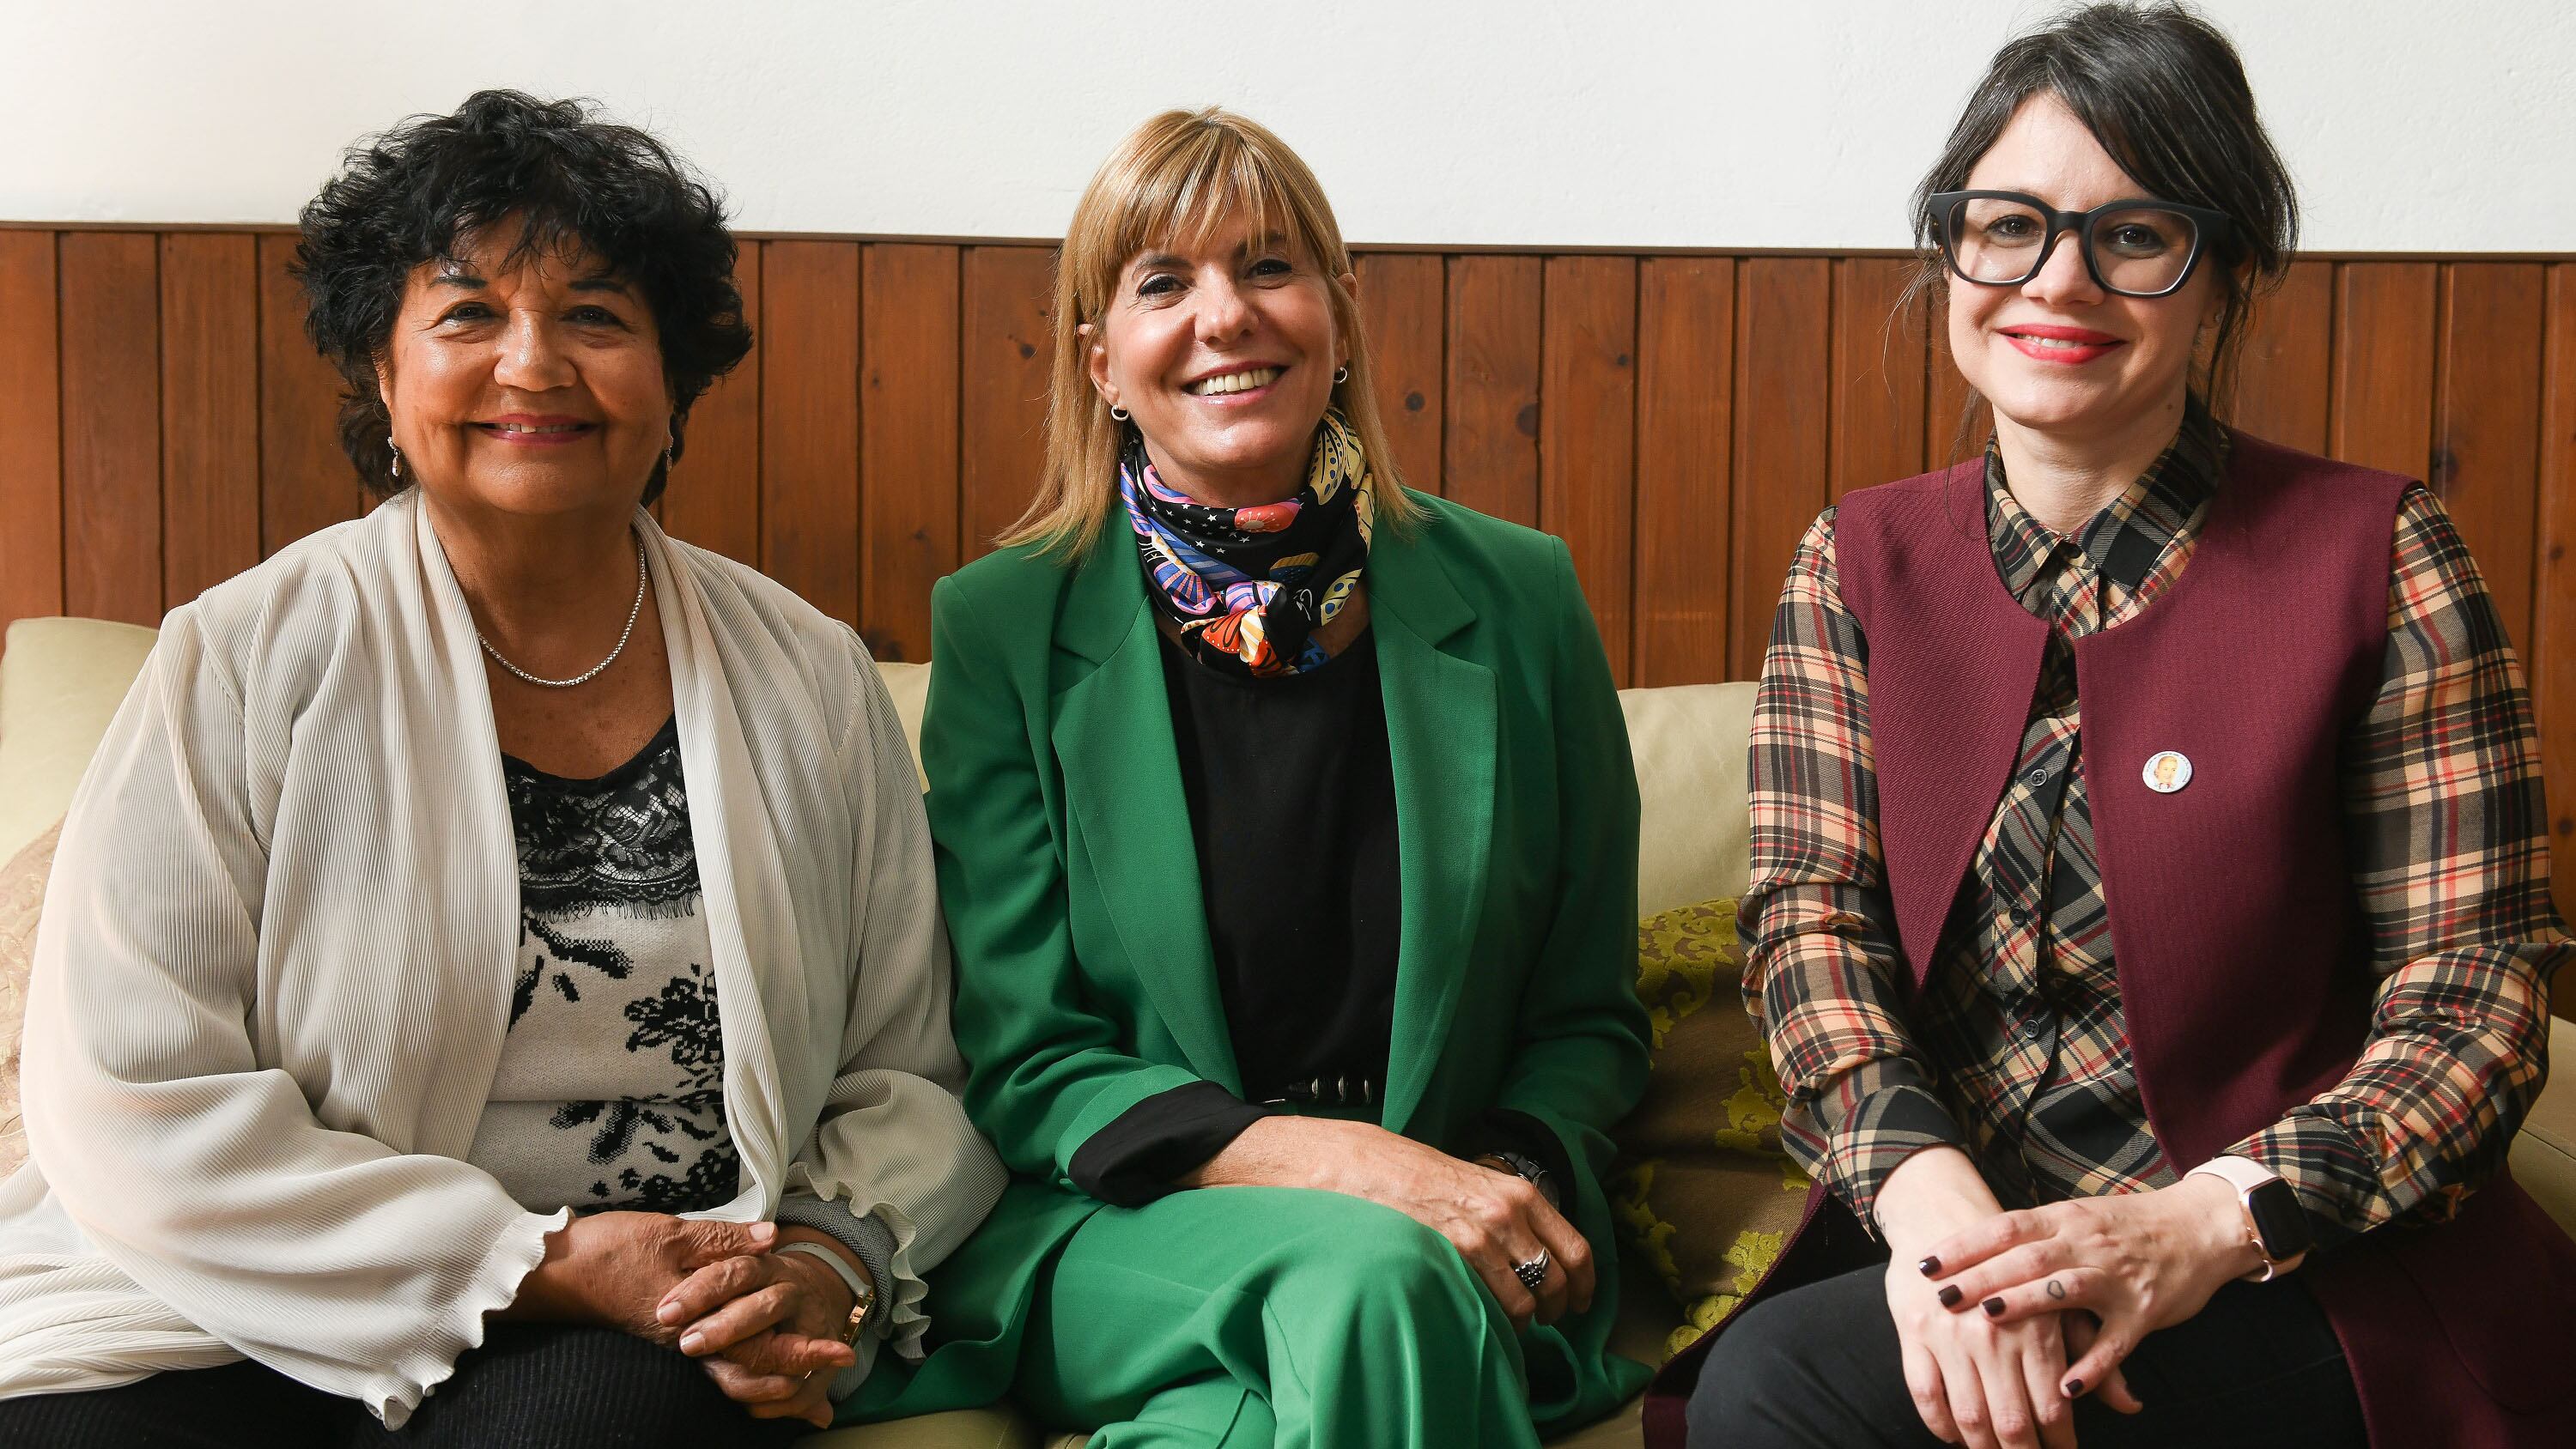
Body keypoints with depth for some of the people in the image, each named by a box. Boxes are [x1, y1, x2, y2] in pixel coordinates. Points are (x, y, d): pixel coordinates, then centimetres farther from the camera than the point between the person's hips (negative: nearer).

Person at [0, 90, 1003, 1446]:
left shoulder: (811, 683, 8)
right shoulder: (246, 660, -1)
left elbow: (911, 1076, 13)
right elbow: (137, 1113, -8)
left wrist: (835, 1262, -10)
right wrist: (546, 1262, -13)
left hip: (662, 1336, 0)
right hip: (248, 1324, 0)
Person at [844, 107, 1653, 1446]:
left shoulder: (1515, 601, 4)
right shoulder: (1001, 628, 0)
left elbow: (1591, 1020, 10)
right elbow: (1017, 1059, -3)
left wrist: (1513, 1175, -13)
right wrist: (1321, 1158, -18)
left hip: (1453, 1242, 1)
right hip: (1110, 1234, -1)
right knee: (1373, 1281, -33)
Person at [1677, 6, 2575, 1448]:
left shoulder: (2374, 554, -3)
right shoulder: (1859, 564, 8)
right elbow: (1811, 914, -1)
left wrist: (2208, 1223, -22)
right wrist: (1924, 1184, -22)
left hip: (2318, 1289, -4)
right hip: (1954, 1240, 4)